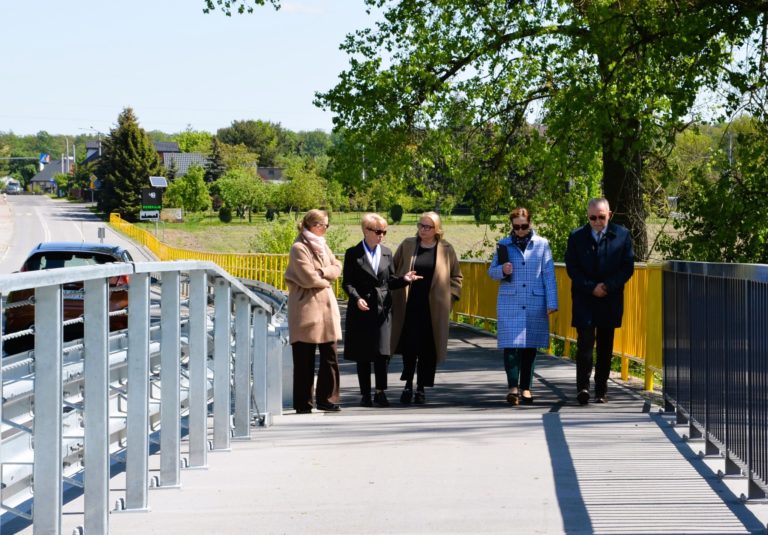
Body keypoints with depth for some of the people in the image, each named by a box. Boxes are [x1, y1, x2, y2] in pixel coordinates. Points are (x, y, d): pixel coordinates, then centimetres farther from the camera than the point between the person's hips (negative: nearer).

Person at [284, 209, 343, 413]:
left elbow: (337, 268, 9)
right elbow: (309, 278, -16)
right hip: (306, 308, -7)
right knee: (304, 359, 0)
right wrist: (326, 281, 0)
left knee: (330, 356, 4)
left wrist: (322, 272, -8)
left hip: (326, 307, 7)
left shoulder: (322, 245, 15)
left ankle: (327, 399, 10)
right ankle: (303, 404, 5)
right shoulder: (299, 248, -9)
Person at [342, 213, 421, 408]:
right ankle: (365, 394, 11)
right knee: (362, 355, 3)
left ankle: (380, 392, -1)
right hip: (361, 309, -2)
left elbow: (390, 281, 14)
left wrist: (404, 279, -6)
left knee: (382, 352, -7)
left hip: (382, 308, 2)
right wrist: (357, 298, -18)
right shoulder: (353, 254, 1)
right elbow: (347, 283, -1)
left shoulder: (386, 253, 12)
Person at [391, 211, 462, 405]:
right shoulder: (407, 245, 6)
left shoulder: (446, 249, 5)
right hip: (409, 307, 0)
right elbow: (393, 271, 12)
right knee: (409, 347, -6)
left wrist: (449, 295, 3)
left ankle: (421, 388, 13)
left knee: (428, 350, 2)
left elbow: (456, 276, 13)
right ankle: (408, 385, 11)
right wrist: (395, 295, 4)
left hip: (433, 308, 0)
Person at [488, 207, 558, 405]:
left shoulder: (542, 244, 5)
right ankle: (513, 387, -12)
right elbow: (491, 271, 12)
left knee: (530, 346, 6)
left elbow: (549, 275, 4)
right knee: (511, 344, -10)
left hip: (535, 303, 1)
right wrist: (502, 270, -11)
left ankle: (525, 387, 15)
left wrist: (552, 303, -2)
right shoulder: (503, 245, 6)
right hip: (509, 302, 0)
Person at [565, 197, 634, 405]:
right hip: (584, 300, -1)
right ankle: (583, 387, -15)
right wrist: (591, 287, -12)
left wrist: (607, 286, -12)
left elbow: (627, 267, 0)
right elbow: (572, 269, -1)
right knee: (585, 341, -13)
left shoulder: (622, 235, 2)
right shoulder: (576, 237, 1)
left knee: (605, 346, 7)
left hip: (610, 300, 1)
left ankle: (601, 391, 13)